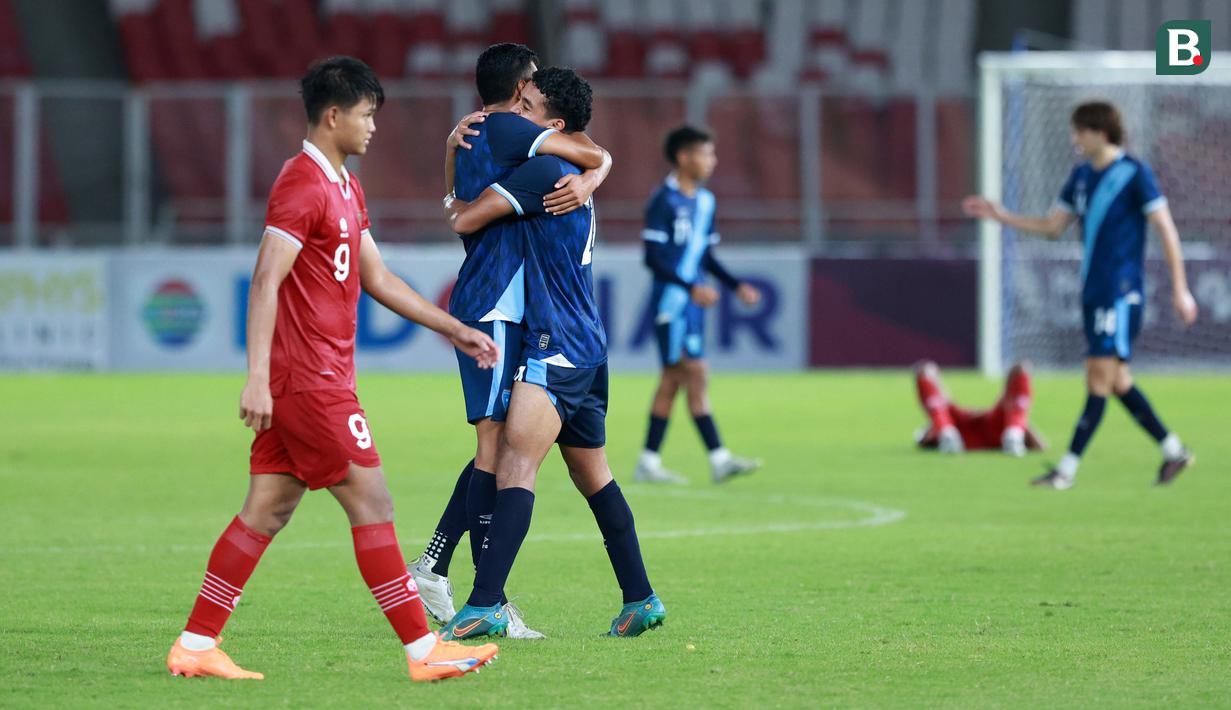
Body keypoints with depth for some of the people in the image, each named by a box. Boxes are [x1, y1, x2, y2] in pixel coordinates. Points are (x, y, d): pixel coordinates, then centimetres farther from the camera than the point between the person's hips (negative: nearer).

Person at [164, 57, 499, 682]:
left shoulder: (345, 187, 18)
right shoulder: (302, 186, -13)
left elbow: (375, 278, 25)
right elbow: (265, 282, -20)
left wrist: (454, 330, 24)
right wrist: (258, 377, -26)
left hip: (324, 377, 10)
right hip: (309, 378, -10)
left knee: (266, 511, 7)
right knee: (372, 504, -7)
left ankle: (195, 647, 8)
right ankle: (423, 651, -4)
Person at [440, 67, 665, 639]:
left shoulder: (545, 170, -13)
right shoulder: (571, 175, 17)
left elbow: (465, 220, -13)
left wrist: (454, 206, 9)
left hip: (554, 351, -11)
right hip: (586, 351, 11)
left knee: (515, 467, -19)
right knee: (593, 477, 18)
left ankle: (484, 607, -29)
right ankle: (640, 600, 23)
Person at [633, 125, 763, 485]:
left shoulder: (704, 201, 14)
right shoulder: (664, 200, -11)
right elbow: (652, 257, -16)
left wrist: (736, 286, 11)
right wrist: (691, 288, -23)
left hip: (693, 305, 8)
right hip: (671, 301, -8)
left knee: (672, 380, 9)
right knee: (696, 374, -10)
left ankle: (649, 463, 12)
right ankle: (719, 459, -11)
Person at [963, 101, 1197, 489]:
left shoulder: (1134, 173, -9)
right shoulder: (1081, 176, 13)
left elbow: (1167, 230, -10)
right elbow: (1052, 226, 20)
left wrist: (1180, 289, -12)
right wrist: (1000, 216, 10)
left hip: (1121, 292, -8)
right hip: (1093, 292, 8)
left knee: (1100, 378, -8)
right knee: (1117, 381, 9)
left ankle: (1067, 468, -9)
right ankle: (1173, 450, 20)